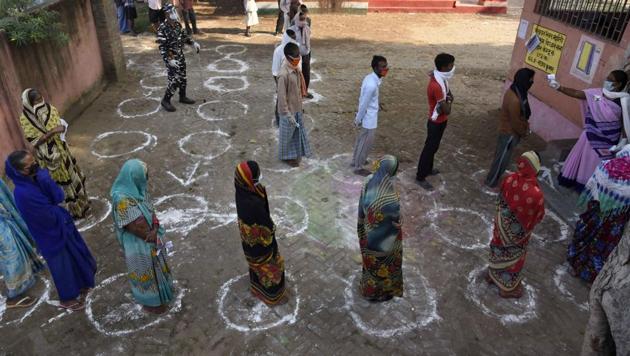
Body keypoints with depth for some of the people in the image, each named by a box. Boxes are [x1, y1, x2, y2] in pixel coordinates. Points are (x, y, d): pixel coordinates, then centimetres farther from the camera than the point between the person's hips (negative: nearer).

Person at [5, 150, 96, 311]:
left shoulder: (36, 177, -12)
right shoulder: (23, 194, -34)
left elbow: (59, 197, -12)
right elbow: (50, 215, -27)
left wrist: (47, 181, -27)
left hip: (61, 226, 7)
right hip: (51, 236, -7)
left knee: (75, 256, 27)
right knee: (63, 265, 16)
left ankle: (80, 285, 53)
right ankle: (67, 299, 41)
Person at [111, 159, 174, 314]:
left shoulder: (139, 188, -7)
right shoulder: (122, 199, -31)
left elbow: (151, 210, -3)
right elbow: (133, 227, -25)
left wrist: (155, 230, -19)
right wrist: (151, 237, -13)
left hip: (152, 237, 8)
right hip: (138, 243, -8)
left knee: (156, 266, 25)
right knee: (146, 270, 13)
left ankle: (159, 294, 47)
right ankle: (150, 301, 35)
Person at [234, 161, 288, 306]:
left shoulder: (241, 192, -18)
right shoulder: (254, 204, -42)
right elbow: (265, 228, -28)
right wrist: (272, 247, -13)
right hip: (259, 242, -7)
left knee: (256, 263, 32)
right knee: (270, 266, 20)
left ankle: (256, 287, 58)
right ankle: (272, 295, 44)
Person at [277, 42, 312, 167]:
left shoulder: (296, 69, -1)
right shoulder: (284, 74, -28)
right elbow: (282, 96, -24)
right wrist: (287, 114, -21)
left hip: (297, 107, 8)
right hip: (288, 110, -8)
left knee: (297, 131, 22)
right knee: (287, 134, 12)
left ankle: (294, 152, 42)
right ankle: (285, 155, 32)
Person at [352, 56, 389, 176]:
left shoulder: (370, 77, -1)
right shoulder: (371, 85, -31)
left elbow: (363, 100, 8)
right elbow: (363, 104, -23)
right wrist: (358, 120, -11)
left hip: (368, 116, 9)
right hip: (369, 119, -9)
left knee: (362, 139, 24)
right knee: (367, 143, 7)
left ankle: (356, 160, 41)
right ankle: (358, 167, 22)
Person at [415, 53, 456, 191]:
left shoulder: (441, 78, -2)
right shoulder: (436, 86, -33)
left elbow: (448, 93, 5)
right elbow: (447, 110, -29)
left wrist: (447, 99, -17)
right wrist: (449, 101, -10)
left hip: (440, 120, 9)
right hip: (437, 122, -9)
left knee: (433, 147, 24)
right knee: (429, 148, 4)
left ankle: (428, 169, 43)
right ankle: (420, 177, 17)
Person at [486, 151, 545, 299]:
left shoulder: (509, 180, -20)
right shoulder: (536, 194, -35)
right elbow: (538, 217, -16)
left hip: (502, 224, 5)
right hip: (518, 232, -5)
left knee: (499, 250, 28)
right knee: (513, 257, 19)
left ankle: (493, 274, 52)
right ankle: (508, 287, 40)